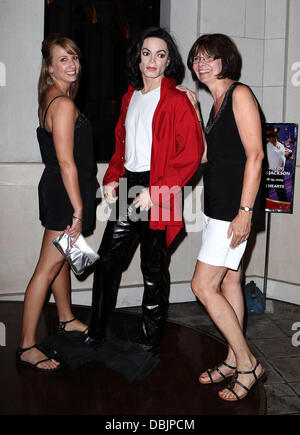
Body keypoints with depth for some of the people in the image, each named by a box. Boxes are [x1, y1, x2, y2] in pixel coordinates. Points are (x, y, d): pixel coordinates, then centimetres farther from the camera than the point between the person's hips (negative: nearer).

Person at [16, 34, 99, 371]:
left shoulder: (50, 98, 11)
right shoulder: (63, 103, -19)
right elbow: (66, 161, -23)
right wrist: (78, 210, -20)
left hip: (55, 189, 10)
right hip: (65, 192, -10)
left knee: (62, 256, 22)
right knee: (48, 267, -5)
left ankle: (66, 319, 41)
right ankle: (27, 347, 2)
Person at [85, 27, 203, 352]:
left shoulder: (177, 100, -7)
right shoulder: (130, 97, 15)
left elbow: (191, 154, -13)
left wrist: (156, 191, -19)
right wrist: (112, 179, 7)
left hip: (157, 193, -7)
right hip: (127, 188, 7)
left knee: (153, 268, 4)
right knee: (108, 258, 9)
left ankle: (149, 343, 19)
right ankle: (96, 335, 24)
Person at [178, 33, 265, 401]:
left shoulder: (239, 94, -11)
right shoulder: (217, 102, 16)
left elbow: (255, 155, -18)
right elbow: (204, 155, 12)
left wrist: (245, 211, -22)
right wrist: (193, 110, 7)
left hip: (234, 206, -9)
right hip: (218, 204, 9)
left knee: (203, 285, -8)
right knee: (229, 279, 13)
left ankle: (247, 363, 5)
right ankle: (234, 360, 25)